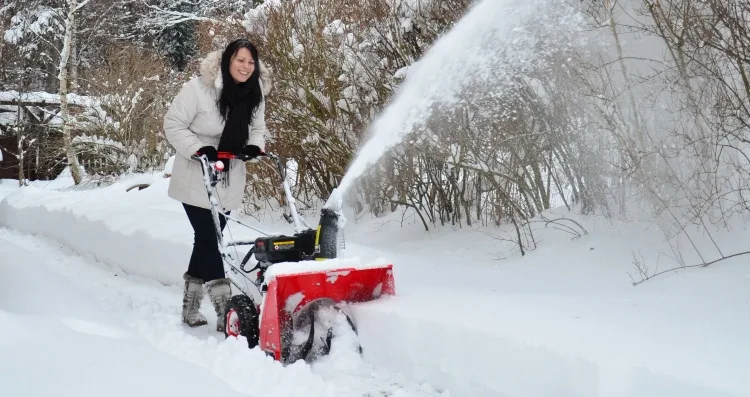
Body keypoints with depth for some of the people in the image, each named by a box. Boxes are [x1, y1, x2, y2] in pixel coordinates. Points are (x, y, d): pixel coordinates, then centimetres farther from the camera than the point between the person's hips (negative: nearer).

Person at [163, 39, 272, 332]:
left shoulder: (255, 94, -2)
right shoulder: (198, 89, -19)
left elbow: (258, 128, 11)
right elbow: (173, 125, -13)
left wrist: (255, 146, -10)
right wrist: (198, 149, -26)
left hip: (229, 180, 6)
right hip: (196, 179, -6)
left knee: (207, 239, 12)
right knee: (209, 239, -9)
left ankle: (190, 306, 24)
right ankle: (225, 311, -7)